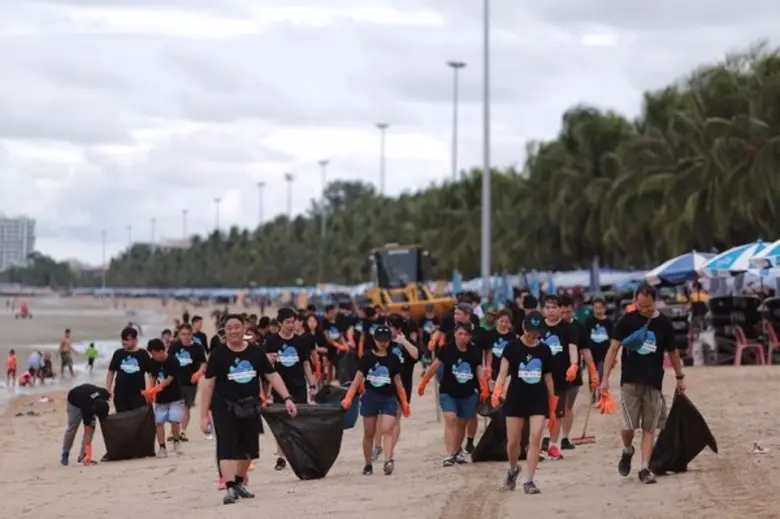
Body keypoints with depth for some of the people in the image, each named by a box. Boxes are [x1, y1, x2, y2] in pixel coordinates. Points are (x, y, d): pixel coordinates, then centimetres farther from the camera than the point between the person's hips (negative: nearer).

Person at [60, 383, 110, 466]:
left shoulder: (105, 394, -35)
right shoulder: (87, 408, -43)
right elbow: (87, 433, -38)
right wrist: (88, 454, -40)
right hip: (74, 402, -5)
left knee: (92, 427, -9)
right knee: (72, 428, -4)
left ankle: (82, 455, -2)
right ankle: (65, 454, 18)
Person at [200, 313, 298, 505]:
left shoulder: (256, 352, 1)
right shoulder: (218, 355, -6)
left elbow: (273, 376, 3)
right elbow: (208, 385, -4)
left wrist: (287, 398, -9)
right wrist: (204, 414, -7)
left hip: (250, 408, 4)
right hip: (224, 408, -4)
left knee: (248, 448, 15)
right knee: (227, 447, -15)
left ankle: (239, 483, 34)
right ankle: (230, 488, -22)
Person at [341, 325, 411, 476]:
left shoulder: (393, 359, 4)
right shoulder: (367, 357, 1)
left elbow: (398, 382, 11)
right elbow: (358, 379, 1)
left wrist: (404, 403, 11)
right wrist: (348, 398, -9)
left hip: (389, 399, 0)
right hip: (370, 397, 0)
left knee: (387, 430, -17)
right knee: (369, 433, 7)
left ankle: (388, 461, -32)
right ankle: (368, 464, 19)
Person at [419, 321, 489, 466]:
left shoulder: (475, 351, -3)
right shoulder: (447, 349, -9)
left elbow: (479, 370, 3)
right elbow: (434, 366, -2)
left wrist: (484, 389, -4)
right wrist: (423, 383, 1)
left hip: (468, 394, 2)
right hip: (448, 392, -2)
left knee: (461, 423, 12)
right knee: (450, 420, -16)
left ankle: (458, 451, 31)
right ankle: (450, 455, -21)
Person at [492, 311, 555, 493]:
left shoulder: (545, 350, 4)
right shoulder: (513, 347, -5)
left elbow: (548, 378, 10)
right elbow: (503, 372, -14)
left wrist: (552, 405, 12)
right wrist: (497, 390, -32)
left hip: (539, 400, 1)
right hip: (516, 398, -1)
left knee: (535, 439, -11)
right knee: (513, 442, 5)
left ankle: (529, 481, -4)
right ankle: (513, 470, 35)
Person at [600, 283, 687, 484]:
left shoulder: (664, 323, 1)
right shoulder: (627, 320, -3)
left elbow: (673, 352, 12)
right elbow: (613, 348, -3)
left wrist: (680, 378, 16)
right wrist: (605, 377, -9)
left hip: (653, 383, 1)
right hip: (630, 381, -1)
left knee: (649, 428, 2)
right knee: (629, 426, -7)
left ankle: (644, 468, 6)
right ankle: (627, 452, 23)